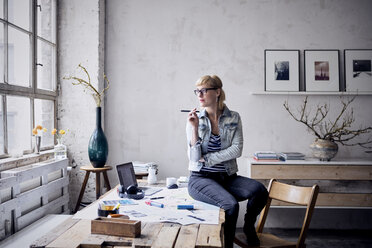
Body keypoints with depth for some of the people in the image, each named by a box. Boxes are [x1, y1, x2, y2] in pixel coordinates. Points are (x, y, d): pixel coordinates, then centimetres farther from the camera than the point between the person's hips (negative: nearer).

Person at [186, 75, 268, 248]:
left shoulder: (233, 118, 6)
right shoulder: (194, 120, 2)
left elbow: (237, 150, -6)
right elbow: (194, 158, -6)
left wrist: (207, 158, -11)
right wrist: (194, 128, -15)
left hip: (227, 177, 3)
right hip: (201, 178, -2)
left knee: (259, 190, -25)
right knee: (231, 205, -30)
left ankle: (249, 226, 4)